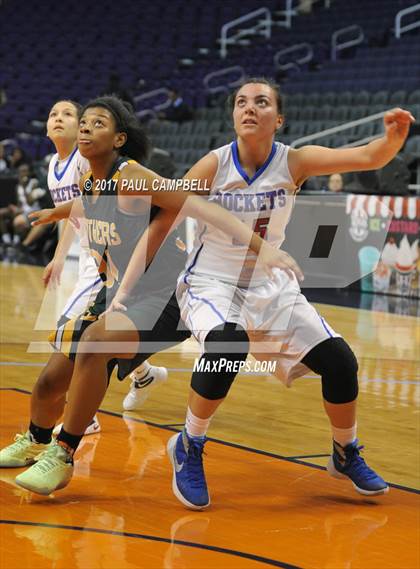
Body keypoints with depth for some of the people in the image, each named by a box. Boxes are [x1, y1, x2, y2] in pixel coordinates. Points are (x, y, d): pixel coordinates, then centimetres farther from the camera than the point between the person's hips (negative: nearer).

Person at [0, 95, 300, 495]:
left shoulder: (131, 177, -20)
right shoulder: (89, 184, 3)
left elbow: (202, 207, -29)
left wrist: (260, 247, -40)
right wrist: (57, 213, 49)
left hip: (161, 300, -8)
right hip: (115, 297, 8)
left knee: (96, 340, -35)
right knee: (51, 379, 11)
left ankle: (62, 457, -23)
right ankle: (34, 442, 45)